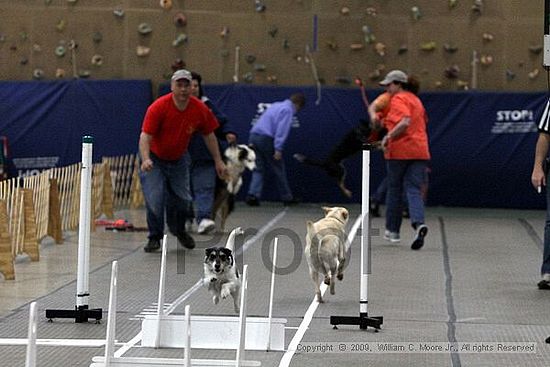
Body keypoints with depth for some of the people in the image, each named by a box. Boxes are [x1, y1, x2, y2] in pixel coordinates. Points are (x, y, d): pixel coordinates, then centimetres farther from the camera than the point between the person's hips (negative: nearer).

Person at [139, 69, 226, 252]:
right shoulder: (158, 107, -27)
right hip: (154, 159, -4)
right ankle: (155, 237, 6)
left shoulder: (200, 109, -15)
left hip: (178, 160, 4)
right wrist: (145, 159, -46)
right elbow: (145, 136, -30)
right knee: (154, 199, -14)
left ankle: (178, 230, 38)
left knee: (182, 199, 8)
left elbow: (209, 135, 1)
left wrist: (218, 161, 1)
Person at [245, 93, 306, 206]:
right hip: (266, 139, -7)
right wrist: (278, 149, -20)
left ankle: (253, 194, -9)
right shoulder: (288, 110, -4)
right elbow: (282, 129, -16)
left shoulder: (275, 105, 23)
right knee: (278, 170, 6)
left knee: (258, 170, 9)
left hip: (253, 137, 8)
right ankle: (287, 198, 16)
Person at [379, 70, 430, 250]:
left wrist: (388, 137, -19)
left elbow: (405, 122, -23)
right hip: (420, 151, 6)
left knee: (394, 189, 9)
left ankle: (392, 230, 18)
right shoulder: (415, 100, 18)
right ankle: (419, 223, -26)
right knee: (414, 190, -1)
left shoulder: (398, 100, -8)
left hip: (399, 151, -6)